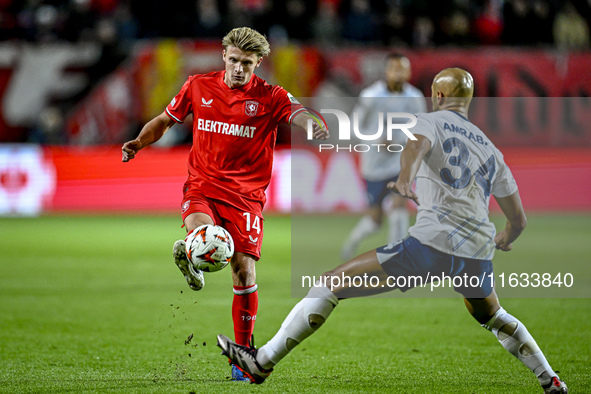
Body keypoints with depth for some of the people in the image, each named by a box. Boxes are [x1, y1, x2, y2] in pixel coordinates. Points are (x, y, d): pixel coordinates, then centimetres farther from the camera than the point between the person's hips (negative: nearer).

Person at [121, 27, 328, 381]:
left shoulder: (270, 97, -2)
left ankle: (242, 354, 8)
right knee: (201, 233, -37)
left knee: (244, 271, -4)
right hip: (202, 187, 0)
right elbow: (166, 120, 18)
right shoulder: (199, 87, 6)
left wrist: (315, 126, -43)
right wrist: (140, 142, 0)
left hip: (246, 195, 0)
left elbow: (299, 114, -20)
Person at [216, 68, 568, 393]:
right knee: (492, 315, 37)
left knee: (332, 285, 0)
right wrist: (505, 241, 53)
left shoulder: (431, 121, 12)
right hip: (479, 250, 6)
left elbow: (416, 146, -15)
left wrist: (405, 180, -36)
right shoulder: (490, 149, 26)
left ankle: (262, 363, -4)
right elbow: (519, 220, 29)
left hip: (433, 243, -6)